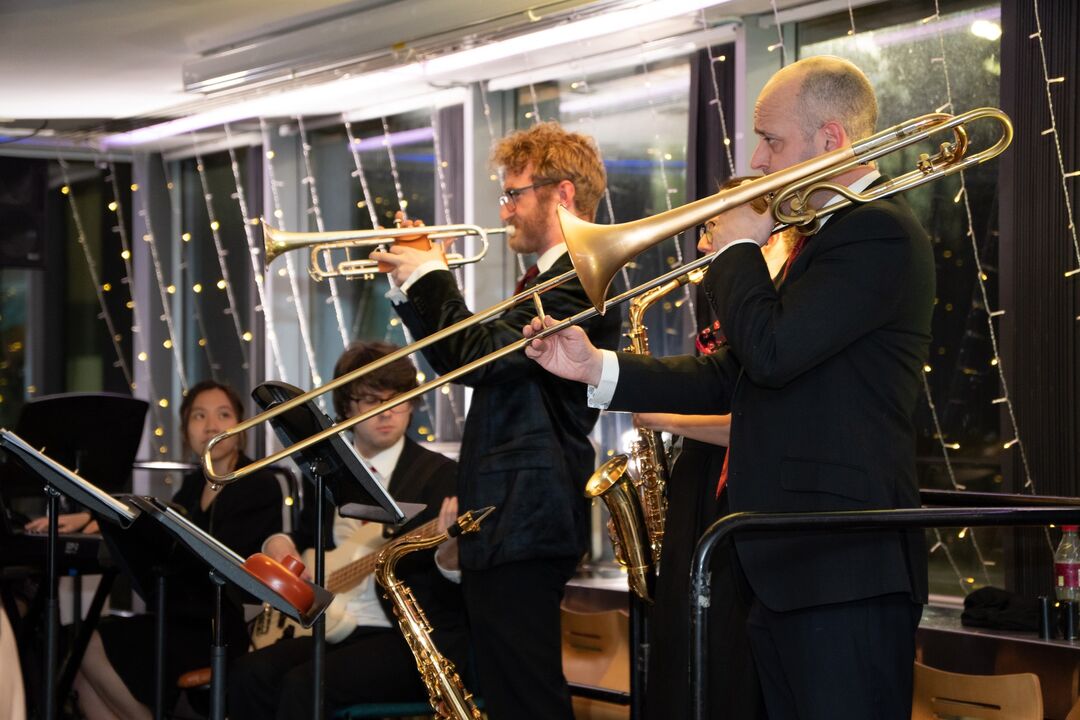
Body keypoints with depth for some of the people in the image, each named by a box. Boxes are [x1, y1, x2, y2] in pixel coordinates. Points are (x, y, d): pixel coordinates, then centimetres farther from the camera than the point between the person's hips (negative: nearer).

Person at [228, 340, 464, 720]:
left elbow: (457, 591, -12)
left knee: (304, 686, -29)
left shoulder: (440, 474, -3)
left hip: (417, 642, -6)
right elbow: (307, 541, 30)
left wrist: (449, 553, -34)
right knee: (249, 674, -21)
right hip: (339, 631, 6)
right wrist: (280, 544, 7)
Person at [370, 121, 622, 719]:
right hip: (508, 521, 11)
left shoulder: (580, 281, -14)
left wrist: (430, 279, -8)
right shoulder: (548, 280, 21)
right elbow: (465, 361, 24)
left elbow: (480, 356, -22)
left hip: (522, 527, -11)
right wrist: (416, 286, 13)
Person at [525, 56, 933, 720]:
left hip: (847, 573, -10)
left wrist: (738, 251, -5)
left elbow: (770, 352, -23)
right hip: (790, 571, 10)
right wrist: (596, 368, 10)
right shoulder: (822, 238, 20)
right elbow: (730, 381, 19)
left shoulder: (881, 232, -13)